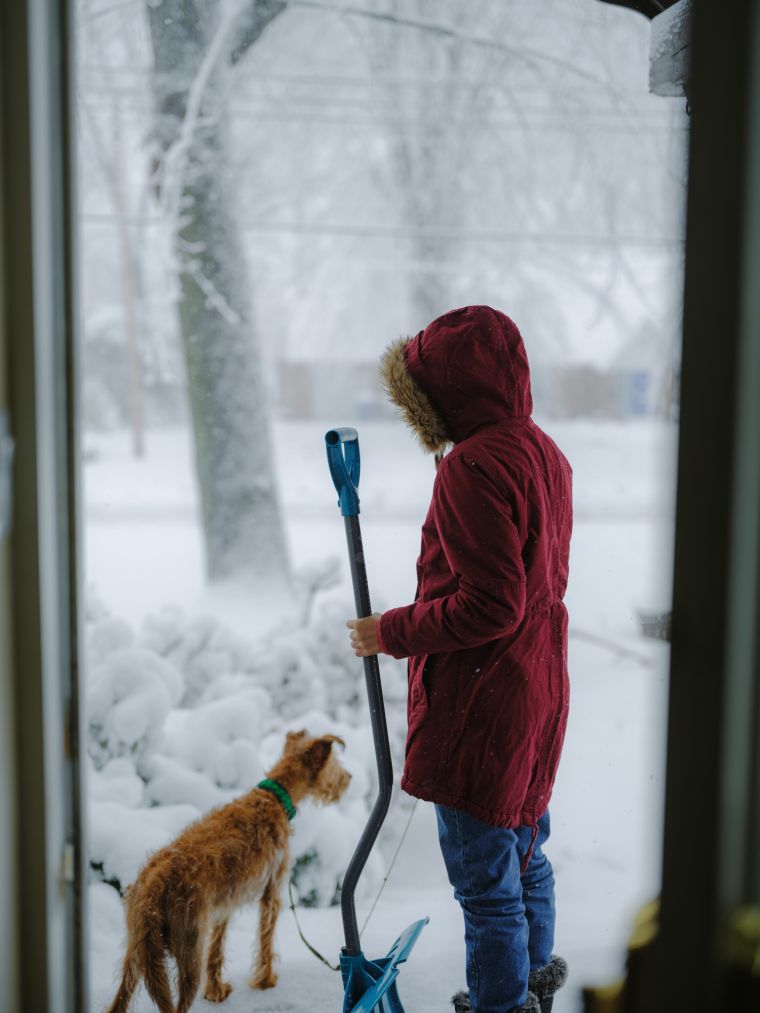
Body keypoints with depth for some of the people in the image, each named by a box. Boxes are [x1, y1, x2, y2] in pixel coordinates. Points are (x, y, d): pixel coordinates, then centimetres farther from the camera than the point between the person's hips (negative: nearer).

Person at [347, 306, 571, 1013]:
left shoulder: (475, 467, -22)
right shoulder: (543, 453, 8)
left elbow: (490, 605, -26)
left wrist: (393, 632, -15)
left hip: (480, 705, -10)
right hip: (536, 693, 10)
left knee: (485, 878, 5)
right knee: (524, 851, 24)